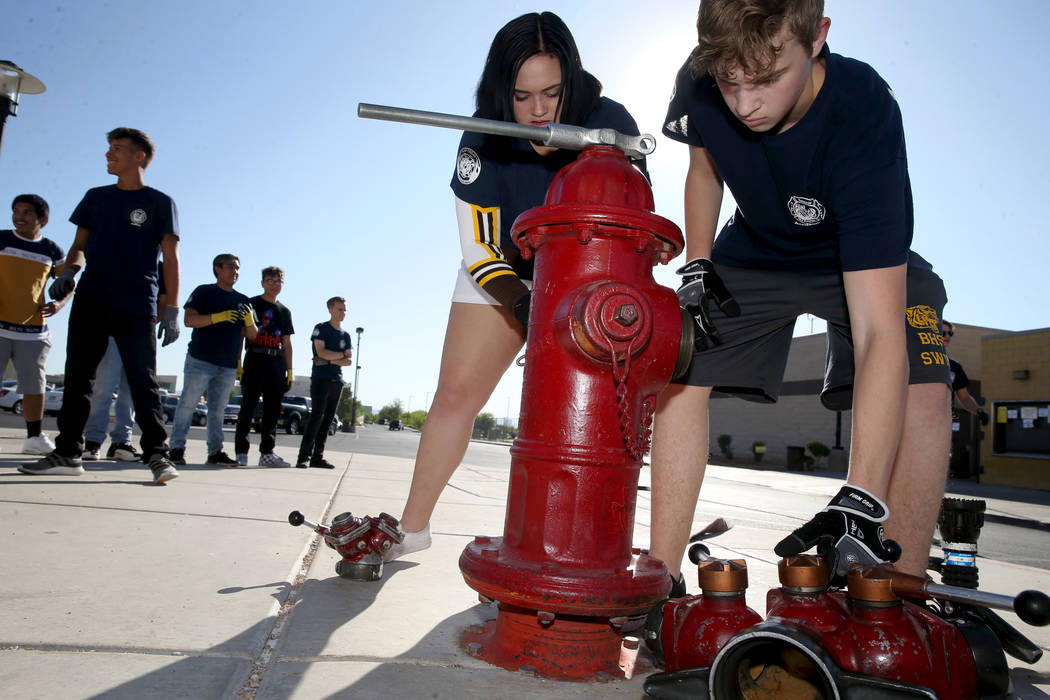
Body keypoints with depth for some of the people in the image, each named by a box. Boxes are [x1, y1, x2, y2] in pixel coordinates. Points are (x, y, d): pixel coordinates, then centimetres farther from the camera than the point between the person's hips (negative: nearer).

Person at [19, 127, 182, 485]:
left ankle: (157, 455, -4)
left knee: (143, 380, -7)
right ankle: (67, 454, 9)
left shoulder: (160, 203, 4)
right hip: (90, 301, 5)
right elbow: (79, 245, 20)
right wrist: (68, 271, -3)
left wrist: (171, 310, -8)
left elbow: (170, 258, 0)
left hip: (137, 307, -4)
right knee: (77, 376, 3)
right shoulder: (96, 197, 18)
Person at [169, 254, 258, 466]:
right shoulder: (204, 292, 4)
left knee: (218, 410, 6)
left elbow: (252, 336, 14)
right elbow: (189, 320, -8)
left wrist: (249, 321, -8)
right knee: (188, 404, -4)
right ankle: (177, 447, 3)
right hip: (200, 360, -4)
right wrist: (219, 316, -19)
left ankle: (215, 452, 9)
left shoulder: (244, 301, 17)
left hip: (228, 365, 4)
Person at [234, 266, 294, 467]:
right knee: (248, 407, -6)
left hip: (276, 364, 5)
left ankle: (267, 453, 9)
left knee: (273, 410, 4)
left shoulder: (284, 311, 19)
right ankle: (241, 451, -1)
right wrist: (237, 363, -9)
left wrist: (289, 370, 11)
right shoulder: (251, 304, 6)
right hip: (254, 362, -4)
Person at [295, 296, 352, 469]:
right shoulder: (321, 329, 2)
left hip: (337, 381, 6)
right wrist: (342, 355, -2)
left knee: (327, 419, 3)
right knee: (317, 415, -15)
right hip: (320, 378, -6)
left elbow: (348, 362, 9)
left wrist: (329, 360, -7)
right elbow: (321, 352, -12)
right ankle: (304, 456, -14)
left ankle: (317, 456, 6)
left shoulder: (345, 335, 17)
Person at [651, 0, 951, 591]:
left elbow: (879, 332, -42)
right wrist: (697, 266, -13)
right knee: (679, 374, -11)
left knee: (921, 393, -27)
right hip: (756, 248, 3)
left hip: (860, 260, -3)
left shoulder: (863, 116, -37)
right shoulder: (700, 85, -24)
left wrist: (861, 504, -47)